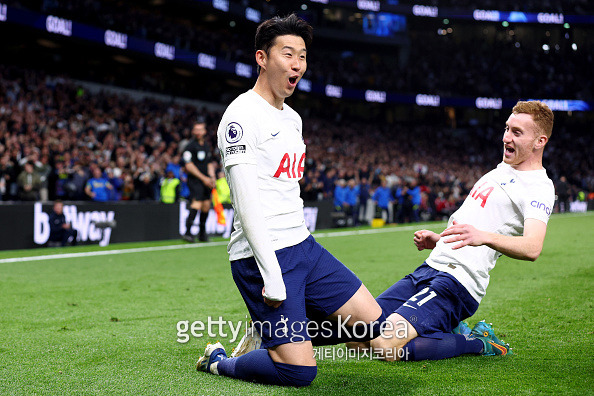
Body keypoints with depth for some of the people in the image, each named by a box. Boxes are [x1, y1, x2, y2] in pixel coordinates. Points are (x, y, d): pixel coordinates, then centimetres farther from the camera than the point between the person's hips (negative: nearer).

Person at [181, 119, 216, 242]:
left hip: (206, 180, 7)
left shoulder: (207, 146, 17)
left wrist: (212, 178, 10)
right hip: (195, 180, -7)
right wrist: (203, 178, -14)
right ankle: (188, 232, -23)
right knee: (197, 203, -21)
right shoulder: (190, 146, -7)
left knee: (206, 205, 8)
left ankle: (202, 233, 19)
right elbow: (189, 166, -13)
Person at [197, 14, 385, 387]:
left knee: (370, 321, 4)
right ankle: (219, 360, 13)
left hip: (302, 245, 9)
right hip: (261, 257, -9)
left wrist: (302, 249, 18)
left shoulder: (293, 118, 15)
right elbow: (247, 204, -19)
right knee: (300, 372, -13)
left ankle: (273, 335, 19)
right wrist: (271, 276, -21)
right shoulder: (243, 116, -13)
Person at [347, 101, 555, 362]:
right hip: (428, 269, 9)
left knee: (385, 345, -25)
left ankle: (478, 343, -5)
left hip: (456, 282, -9)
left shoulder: (539, 188, -9)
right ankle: (444, 330, 13)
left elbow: (532, 247, -28)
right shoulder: (503, 169, 21)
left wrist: (484, 236, -44)